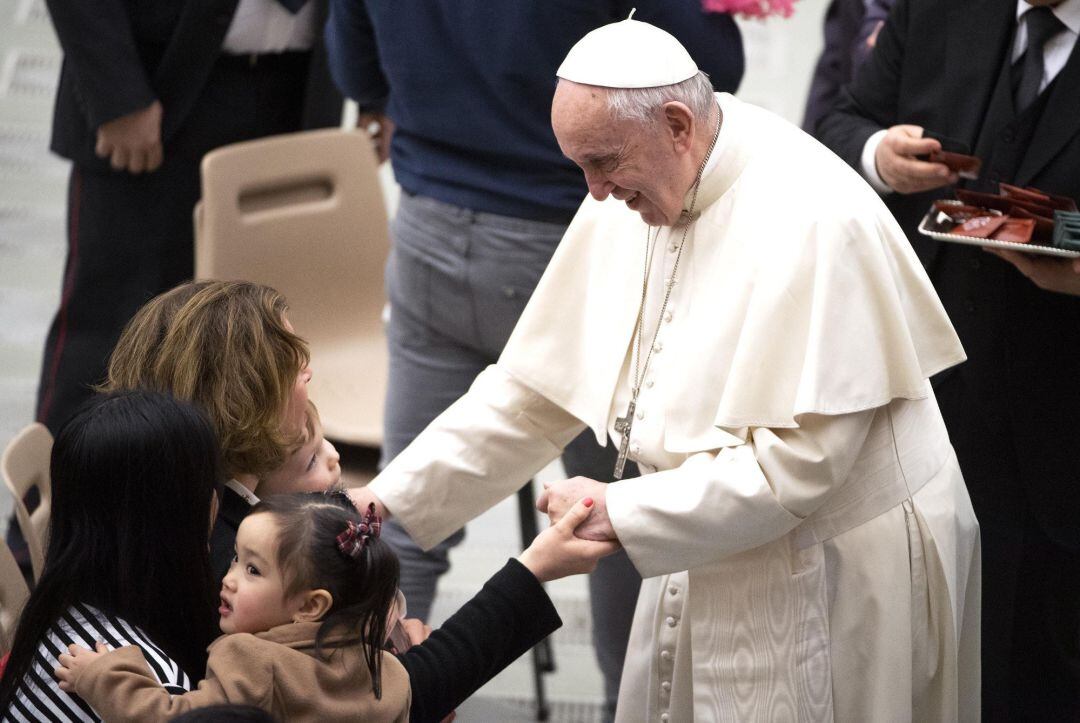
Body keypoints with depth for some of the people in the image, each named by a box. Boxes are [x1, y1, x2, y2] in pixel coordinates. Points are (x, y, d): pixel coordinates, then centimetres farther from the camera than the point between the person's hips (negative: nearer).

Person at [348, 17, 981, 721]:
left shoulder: (813, 221, -24)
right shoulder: (628, 201, 1)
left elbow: (799, 459, -24)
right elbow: (535, 387, 6)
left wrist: (621, 512, -22)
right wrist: (392, 498, -2)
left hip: (835, 575, -7)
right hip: (707, 558, 7)